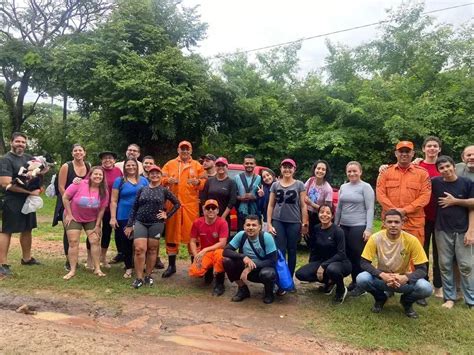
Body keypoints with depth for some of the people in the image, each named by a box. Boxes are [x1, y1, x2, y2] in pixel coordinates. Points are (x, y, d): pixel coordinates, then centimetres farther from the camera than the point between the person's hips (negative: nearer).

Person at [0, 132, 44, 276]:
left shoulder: (28, 158, 10)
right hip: (12, 202, -7)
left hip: (28, 200, 7)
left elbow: (42, 169, 22)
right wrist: (30, 191, -20)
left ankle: (26, 258, 27)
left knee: (27, 229, 14)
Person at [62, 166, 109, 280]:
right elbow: (65, 197, -15)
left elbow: (102, 209, -7)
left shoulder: (104, 191, -14)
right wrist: (69, 214, -14)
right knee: (73, 242, -3)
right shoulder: (79, 184, -23)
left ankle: (97, 269, 8)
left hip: (92, 219, 2)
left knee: (95, 241, -2)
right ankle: (72, 270, 6)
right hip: (73, 217, -2)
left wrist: (97, 225, -5)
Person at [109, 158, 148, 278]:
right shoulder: (119, 181, 3)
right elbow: (113, 201, 1)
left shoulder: (143, 180, 9)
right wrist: (113, 217, -5)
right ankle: (129, 267, 20)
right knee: (126, 243, 5)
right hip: (124, 218, -1)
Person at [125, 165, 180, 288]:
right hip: (140, 222, 1)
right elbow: (134, 207, 7)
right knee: (139, 249, -8)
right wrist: (129, 225, 4)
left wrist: (167, 215, 0)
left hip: (156, 223, -1)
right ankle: (139, 278, 1)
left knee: (152, 250, 7)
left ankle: (148, 276, 21)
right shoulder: (142, 189, 6)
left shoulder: (164, 190, 1)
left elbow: (177, 204, 8)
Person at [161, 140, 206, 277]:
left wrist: (198, 182, -16)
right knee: (171, 233, 5)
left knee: (192, 233, 1)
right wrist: (168, 180, -13)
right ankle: (171, 265, 16)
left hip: (191, 204, -1)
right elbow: (161, 178, 8)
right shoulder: (170, 164, 11)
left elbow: (204, 182, 5)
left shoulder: (197, 166, 8)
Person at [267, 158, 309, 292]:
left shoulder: (299, 185, 3)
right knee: (280, 251, -3)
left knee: (292, 251, 8)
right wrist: (269, 223, 0)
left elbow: (303, 206, 3)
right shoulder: (275, 185, 7)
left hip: (294, 222, -1)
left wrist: (304, 223, -3)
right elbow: (271, 205, 8)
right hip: (278, 222, 1)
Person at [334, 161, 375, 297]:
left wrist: (368, 228, -15)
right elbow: (339, 208, 18)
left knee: (358, 256, -3)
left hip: (359, 227, -6)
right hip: (344, 226, 6)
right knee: (348, 255, 9)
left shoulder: (365, 187, -3)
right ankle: (354, 282, 21)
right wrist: (335, 225, 16)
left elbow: (370, 209, -8)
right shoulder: (343, 187, 13)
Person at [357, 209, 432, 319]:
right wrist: (382, 275, -33)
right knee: (361, 279, -30)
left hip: (404, 279, 0)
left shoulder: (411, 240, -19)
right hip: (382, 277, 0)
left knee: (426, 288, -30)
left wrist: (405, 278, -36)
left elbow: (422, 269, -16)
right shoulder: (375, 238, -18)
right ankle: (380, 299, 6)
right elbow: (364, 263, -16)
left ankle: (407, 301, 8)